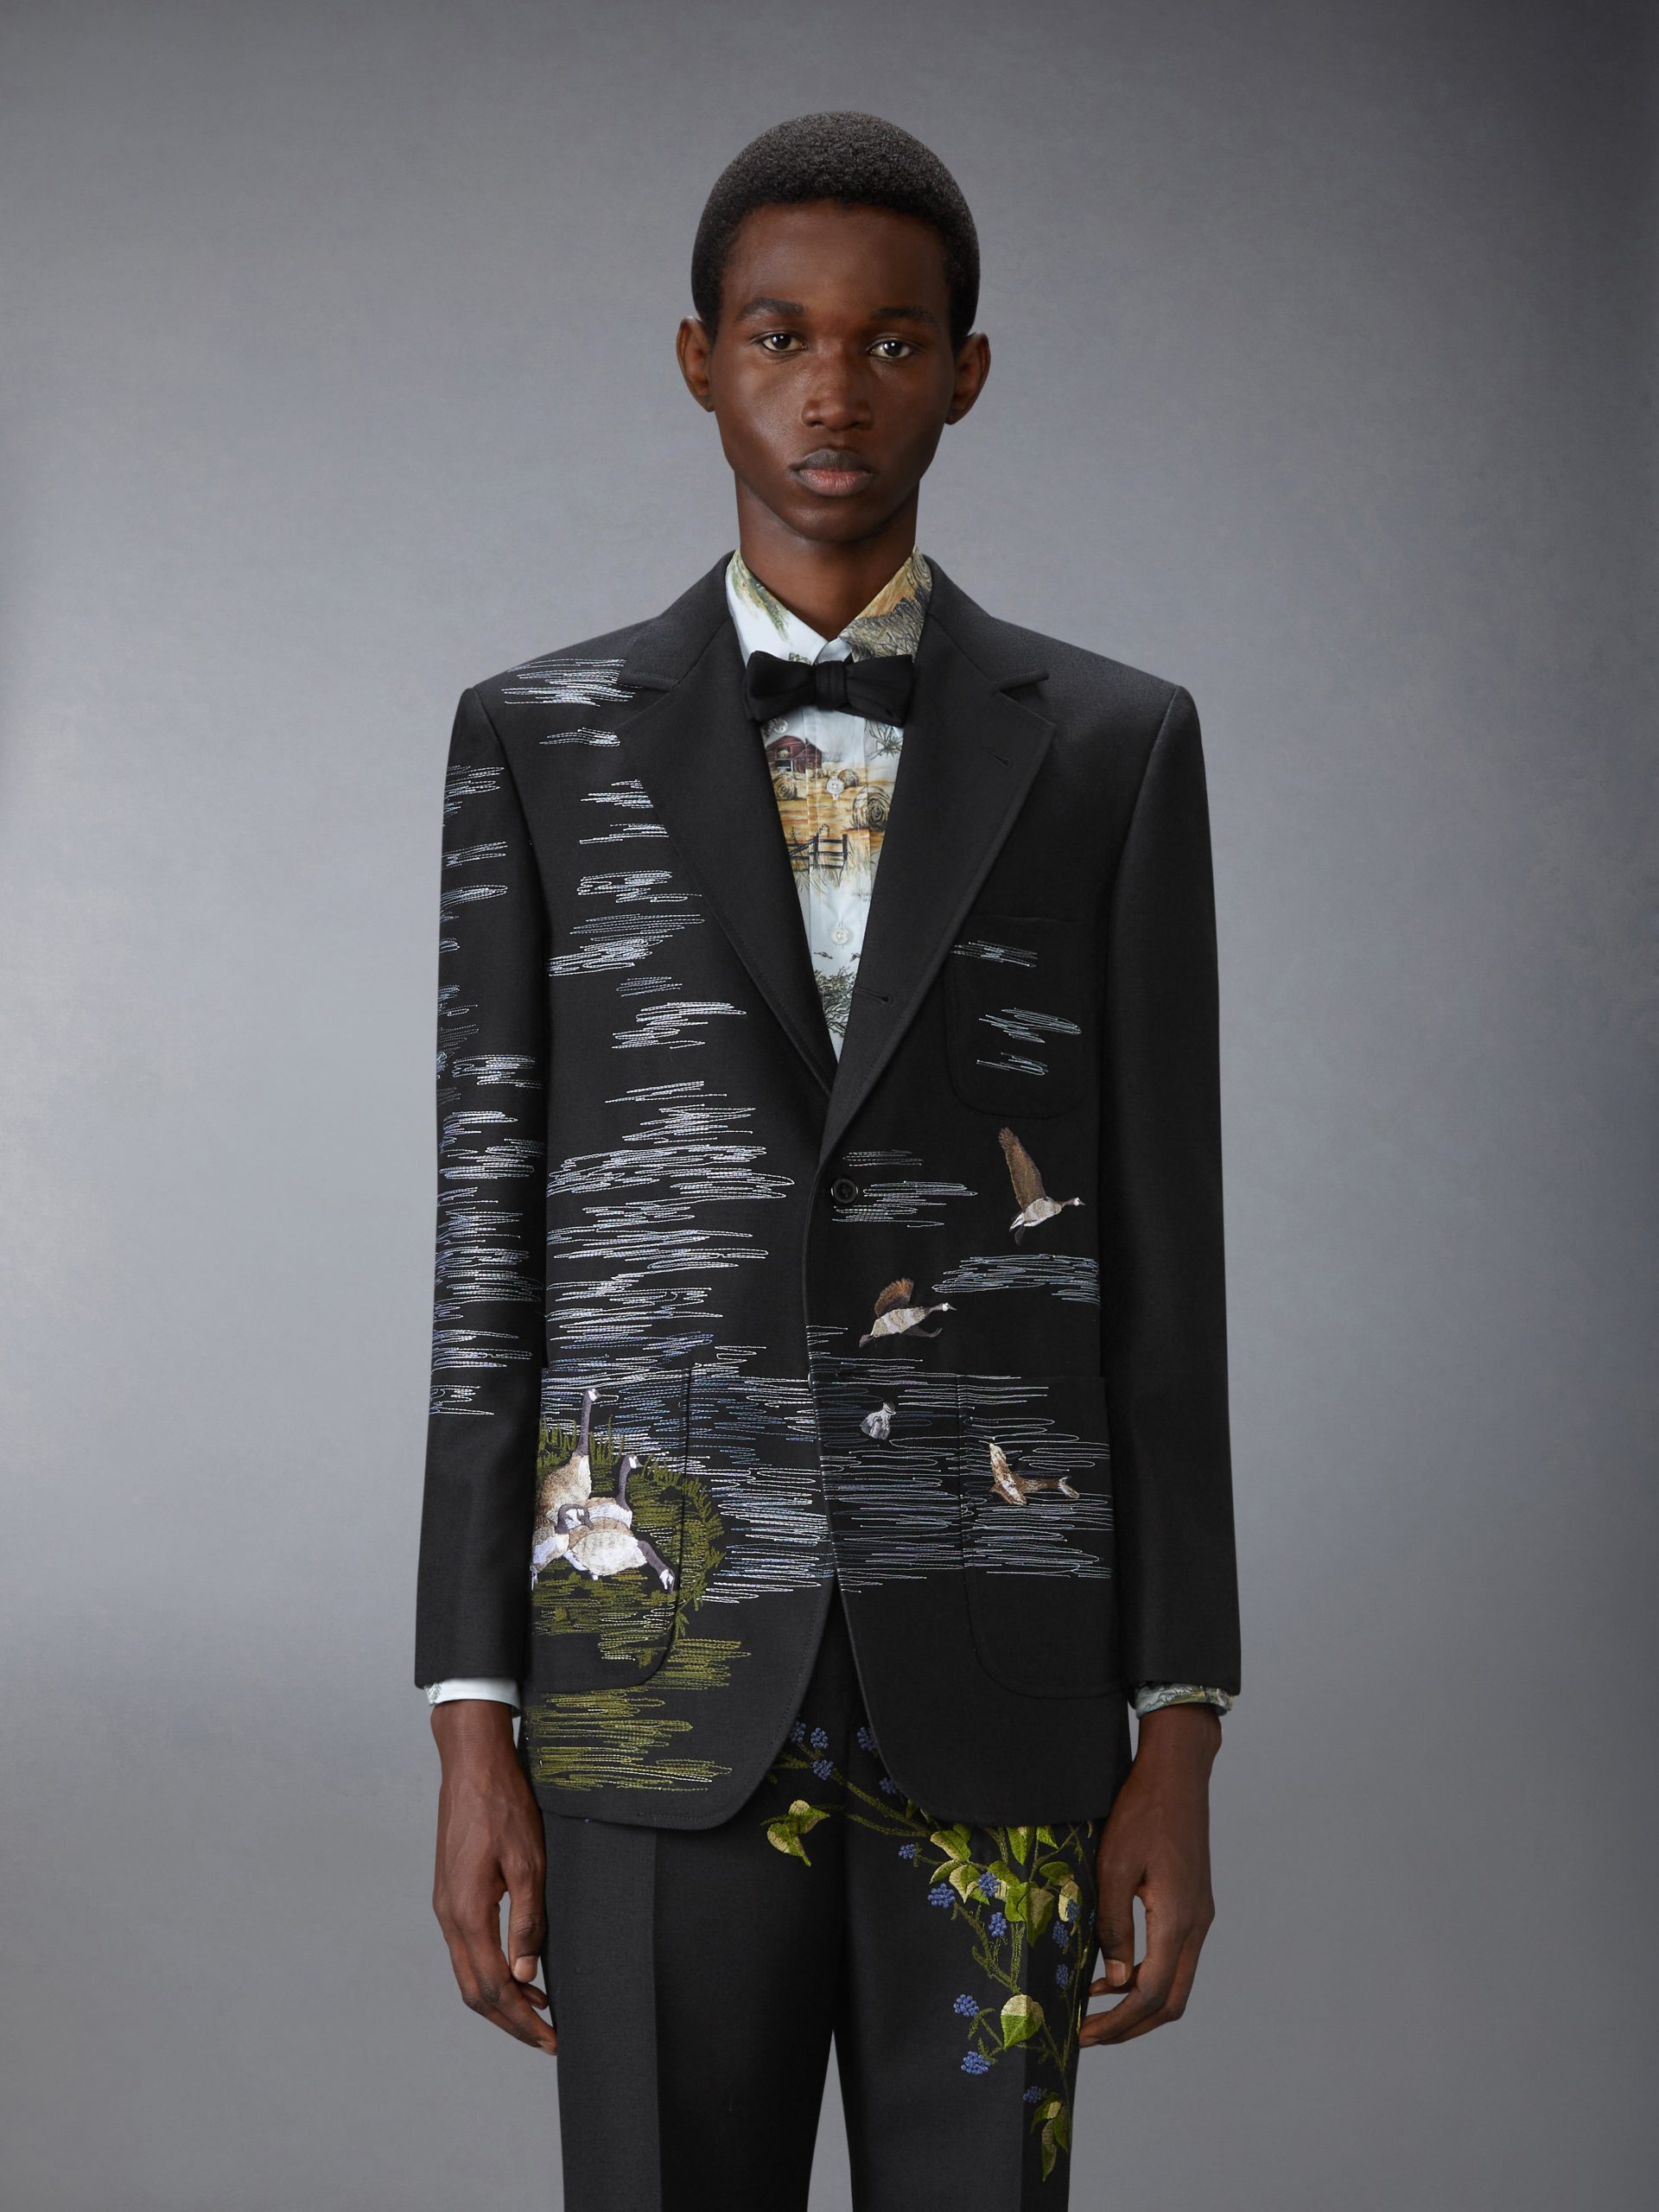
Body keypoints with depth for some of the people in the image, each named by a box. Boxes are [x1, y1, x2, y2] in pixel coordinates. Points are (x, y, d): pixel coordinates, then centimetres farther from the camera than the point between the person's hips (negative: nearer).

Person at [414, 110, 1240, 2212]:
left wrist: (1179, 1740, -2)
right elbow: (493, 1249, 4)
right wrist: (471, 1735, -2)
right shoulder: (541, 742, 6)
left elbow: (1158, 1261, 4)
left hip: (997, 1681, 0)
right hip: (668, 1673, 0)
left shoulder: (1111, 747, 6)